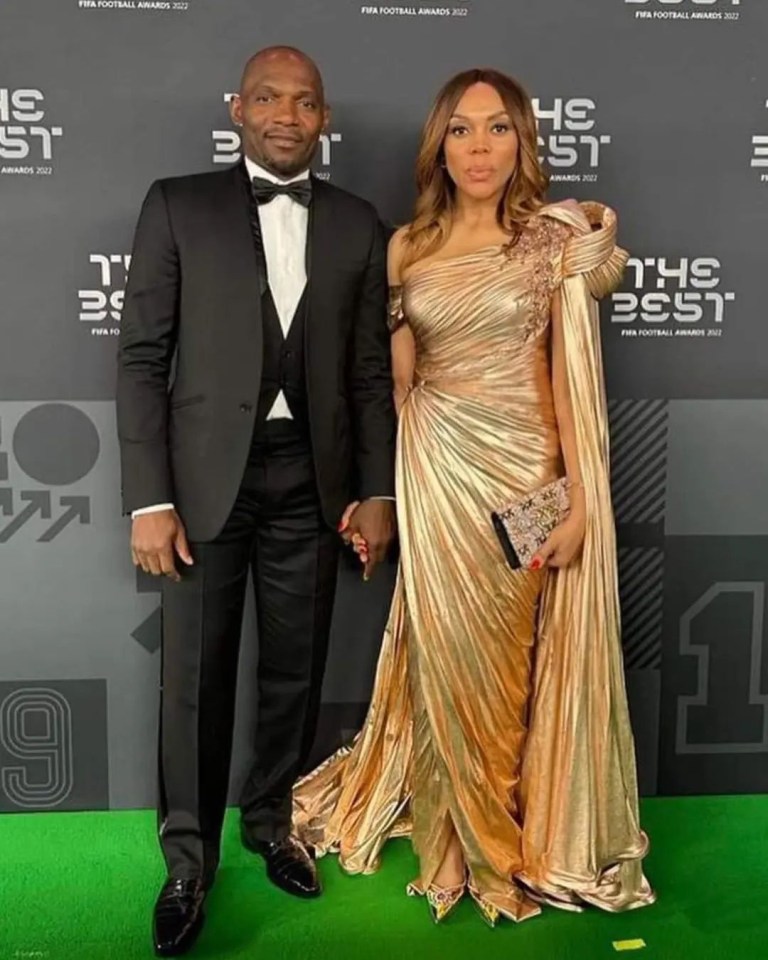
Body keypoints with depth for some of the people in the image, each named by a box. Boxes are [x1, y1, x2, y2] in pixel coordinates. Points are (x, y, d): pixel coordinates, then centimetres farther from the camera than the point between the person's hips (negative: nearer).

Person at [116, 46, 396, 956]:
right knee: (195, 676, 5)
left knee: (295, 670, 12)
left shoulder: (357, 224, 8)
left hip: (311, 478, 3)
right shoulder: (177, 206, 1)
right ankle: (189, 856, 24)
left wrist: (376, 490, 2)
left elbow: (371, 370, 8)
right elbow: (142, 358, -3)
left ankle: (272, 821, 35)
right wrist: (149, 499, -10)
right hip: (207, 474, -2)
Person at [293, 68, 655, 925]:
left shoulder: (556, 239, -3)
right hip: (435, 472, 3)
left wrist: (581, 499, -12)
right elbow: (395, 380, 9)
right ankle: (468, 832, 31)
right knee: (449, 652, 9)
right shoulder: (407, 246, 6)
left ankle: (523, 832, 32)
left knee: (510, 655, 7)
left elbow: (576, 375, -7)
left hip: (522, 469, -2)